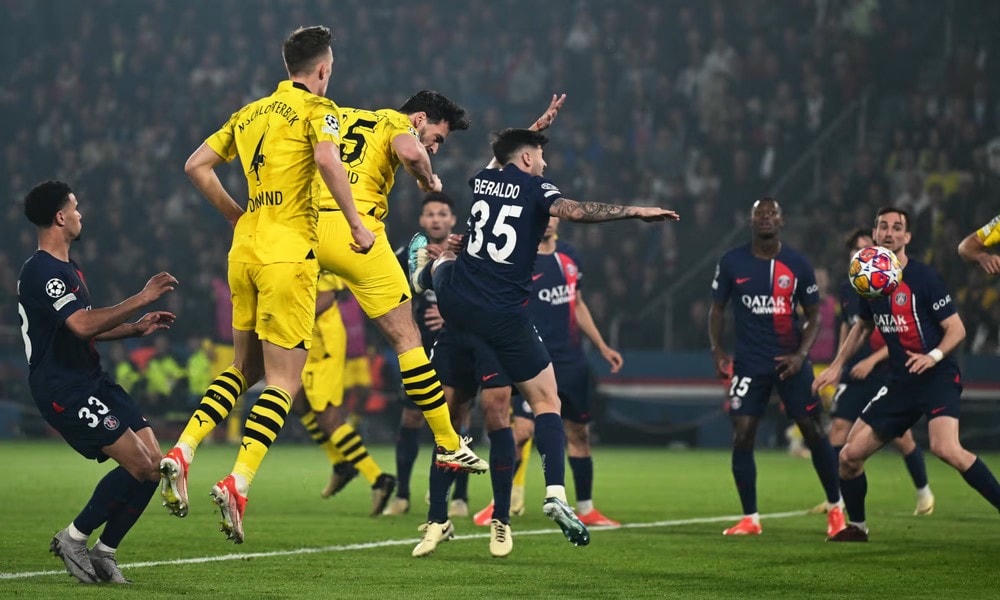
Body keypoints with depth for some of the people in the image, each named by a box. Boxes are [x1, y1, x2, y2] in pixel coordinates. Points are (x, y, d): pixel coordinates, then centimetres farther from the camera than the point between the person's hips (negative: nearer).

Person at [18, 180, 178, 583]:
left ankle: (104, 552, 9)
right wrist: (141, 299, -23)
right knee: (138, 465, -18)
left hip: (92, 381, 10)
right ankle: (74, 539, -2)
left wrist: (137, 328, 17)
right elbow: (83, 325, -26)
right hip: (62, 389, -10)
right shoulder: (41, 271, -15)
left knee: (155, 464, 0)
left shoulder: (67, 269, 19)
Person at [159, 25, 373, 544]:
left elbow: (197, 165, 18)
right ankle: (238, 484, -17)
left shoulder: (249, 113, 17)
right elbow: (327, 159, -22)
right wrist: (356, 225, -15)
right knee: (284, 381, -4)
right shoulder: (316, 107, -3)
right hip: (287, 253, -7)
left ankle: (182, 451, 3)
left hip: (245, 248, 7)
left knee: (243, 369, 19)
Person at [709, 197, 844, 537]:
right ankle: (750, 519, 3)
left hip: (790, 362, 0)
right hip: (749, 364, 0)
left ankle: (835, 509, 15)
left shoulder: (797, 265, -1)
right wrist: (717, 350, -6)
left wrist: (801, 354, -9)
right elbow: (717, 309, 9)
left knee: (814, 432, -1)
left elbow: (813, 315, 5)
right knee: (742, 436, -7)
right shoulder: (732, 263, 0)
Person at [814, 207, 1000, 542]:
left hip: (938, 378, -7)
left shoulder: (923, 278, -10)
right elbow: (862, 326, 27)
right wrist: (837, 366, 22)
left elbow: (957, 329, -10)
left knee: (946, 448, -32)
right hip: (900, 384, 7)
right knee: (850, 455, 4)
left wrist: (934, 356, -27)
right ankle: (856, 527, 24)